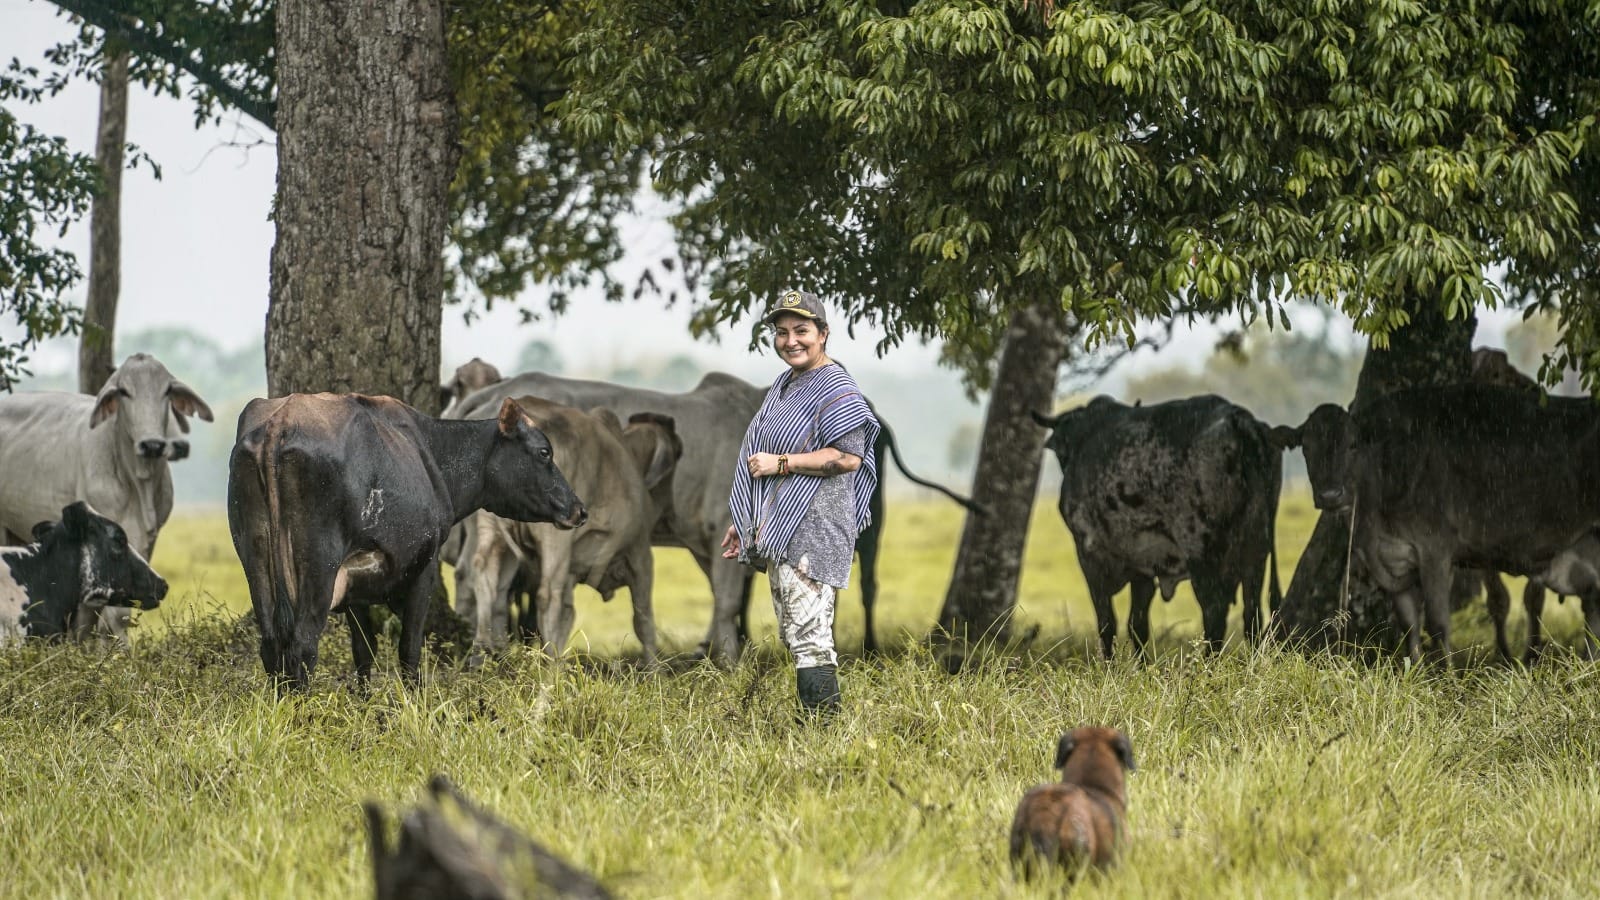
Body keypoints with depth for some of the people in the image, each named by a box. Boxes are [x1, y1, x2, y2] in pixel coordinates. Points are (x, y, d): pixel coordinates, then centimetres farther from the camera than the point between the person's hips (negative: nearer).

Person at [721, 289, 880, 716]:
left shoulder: (835, 388, -10)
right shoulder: (784, 385, 19)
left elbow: (848, 457, -21)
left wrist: (780, 463, -17)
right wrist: (744, 521, 26)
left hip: (813, 530, -10)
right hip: (777, 529, 10)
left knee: (808, 634, -15)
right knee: (792, 635, 11)